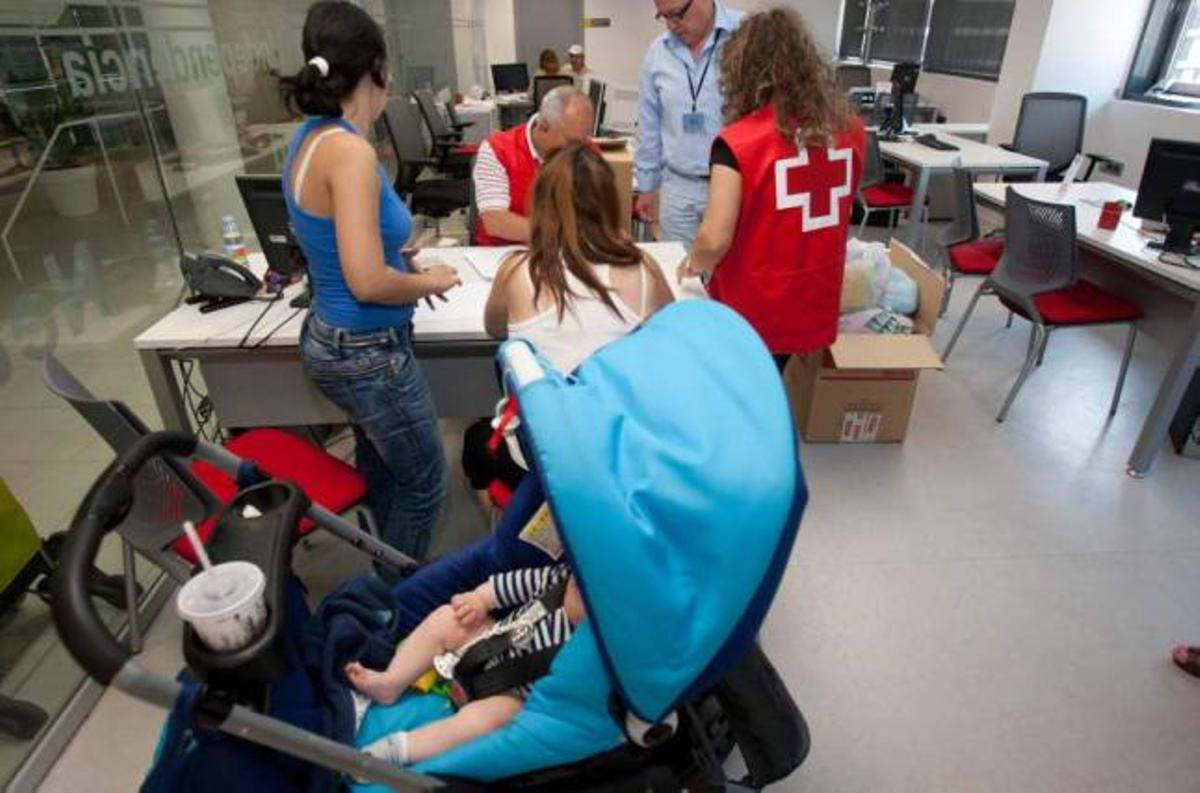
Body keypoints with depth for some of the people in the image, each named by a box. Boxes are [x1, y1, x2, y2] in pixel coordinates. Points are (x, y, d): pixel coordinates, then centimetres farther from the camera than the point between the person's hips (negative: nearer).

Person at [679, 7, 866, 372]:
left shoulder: (738, 141, -19)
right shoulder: (851, 130, -2)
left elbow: (714, 241, -21)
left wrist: (693, 264, 0)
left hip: (751, 318, -5)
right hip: (817, 311, 5)